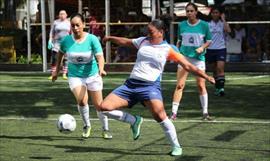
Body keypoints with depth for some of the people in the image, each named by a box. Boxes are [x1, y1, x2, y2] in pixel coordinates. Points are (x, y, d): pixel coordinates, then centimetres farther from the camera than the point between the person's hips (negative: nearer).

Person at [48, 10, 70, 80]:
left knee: (65, 59, -1)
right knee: (54, 58, -7)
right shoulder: (55, 22, 8)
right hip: (57, 42, 0)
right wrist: (50, 41, -1)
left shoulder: (68, 23, 8)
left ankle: (64, 74, 5)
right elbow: (52, 32, 9)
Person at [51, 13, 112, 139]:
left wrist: (101, 69, -43)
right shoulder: (66, 40, -7)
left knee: (99, 105, 3)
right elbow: (60, 53, 13)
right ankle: (87, 126, 4)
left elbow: (100, 56, -24)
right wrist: (57, 70, 15)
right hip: (75, 76, 0)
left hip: (93, 75, 0)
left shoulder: (92, 39, -14)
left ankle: (105, 129, 28)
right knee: (82, 101, -23)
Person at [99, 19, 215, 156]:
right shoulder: (143, 41, 11)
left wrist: (205, 76, -6)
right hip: (131, 84, 5)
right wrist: (110, 38, 40)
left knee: (160, 116, -28)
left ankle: (176, 146, -9)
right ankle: (134, 121, 15)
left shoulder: (167, 49, 0)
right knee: (104, 107, -7)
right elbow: (126, 42, 30)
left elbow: (187, 66, 0)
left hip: (150, 85, -5)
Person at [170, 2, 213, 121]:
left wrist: (202, 47, -14)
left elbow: (209, 41, 4)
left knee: (201, 86, -1)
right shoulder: (182, 25, 5)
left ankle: (205, 112, 10)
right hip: (184, 57, 1)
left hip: (199, 58, -1)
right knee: (179, 85, -6)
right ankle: (174, 113, -5)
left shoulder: (204, 25, -1)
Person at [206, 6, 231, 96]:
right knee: (215, 70, 9)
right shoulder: (208, 24, 6)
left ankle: (221, 87, -22)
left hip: (221, 48, -3)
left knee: (220, 68, -18)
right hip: (211, 49, 3)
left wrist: (223, 19, -13)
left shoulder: (222, 23, 0)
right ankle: (217, 88, 19)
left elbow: (228, 31, -20)